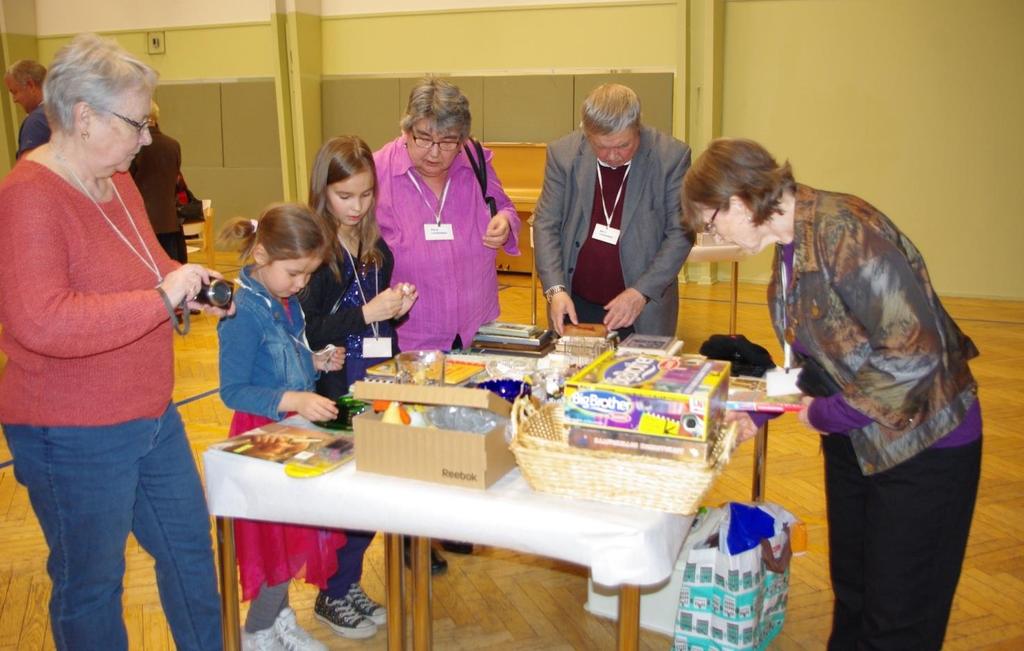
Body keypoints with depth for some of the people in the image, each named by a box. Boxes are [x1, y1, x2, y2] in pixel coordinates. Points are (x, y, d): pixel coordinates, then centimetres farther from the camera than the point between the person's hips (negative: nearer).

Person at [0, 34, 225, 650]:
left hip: (153, 416, 9)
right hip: (74, 438, -9)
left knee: (189, 546, 21)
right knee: (91, 584, 12)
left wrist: (192, 286, 0)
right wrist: (164, 297, -27)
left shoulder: (117, 180, 5)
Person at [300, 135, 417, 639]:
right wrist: (366, 313, -23)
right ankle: (332, 595, 22)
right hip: (336, 397, -6)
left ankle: (349, 585, 30)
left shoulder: (377, 250, 9)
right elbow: (307, 335, -18)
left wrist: (396, 309, -1)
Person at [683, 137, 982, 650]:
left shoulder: (844, 231, -26)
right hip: (854, 437, 8)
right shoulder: (791, 245, 3)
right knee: (851, 594, 20)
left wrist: (830, 414, -18)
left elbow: (916, 352, -29)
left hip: (921, 441, -8)